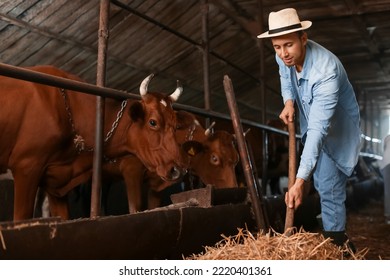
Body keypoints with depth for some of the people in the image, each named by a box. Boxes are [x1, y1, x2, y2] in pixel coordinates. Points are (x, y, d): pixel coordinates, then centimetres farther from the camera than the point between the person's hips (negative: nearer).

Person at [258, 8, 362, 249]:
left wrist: (300, 181, -50)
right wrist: (289, 102, -12)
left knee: (330, 189, -13)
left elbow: (318, 130, -45)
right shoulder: (285, 56, -18)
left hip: (336, 129, -8)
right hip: (312, 124, 8)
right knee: (322, 181, 25)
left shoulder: (326, 71, -40)